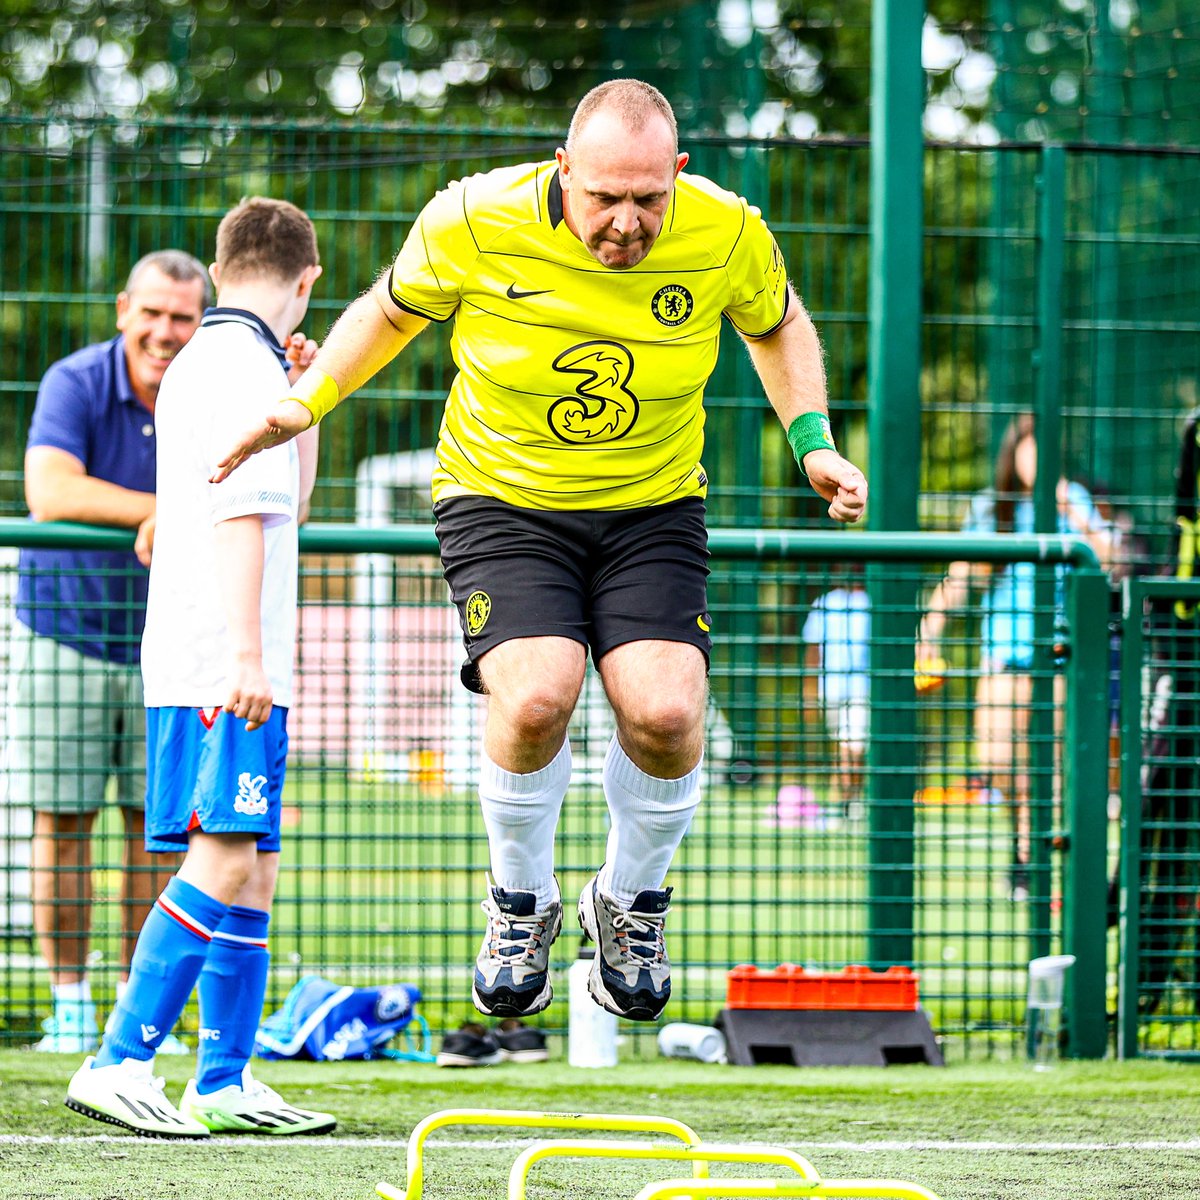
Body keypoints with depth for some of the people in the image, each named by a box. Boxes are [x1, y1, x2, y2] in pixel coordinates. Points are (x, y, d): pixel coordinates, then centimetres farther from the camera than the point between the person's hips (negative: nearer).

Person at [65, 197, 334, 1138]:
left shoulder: (197, 364, 21)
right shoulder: (246, 366, -9)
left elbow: (287, 503, 32)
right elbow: (240, 516, -19)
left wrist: (305, 401, 23)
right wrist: (247, 653, -24)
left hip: (188, 667, 10)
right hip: (226, 670, -10)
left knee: (253, 868, 10)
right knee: (222, 861, -15)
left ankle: (226, 1081, 10)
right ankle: (119, 1062, -19)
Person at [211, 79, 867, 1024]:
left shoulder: (728, 234, -13)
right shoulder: (474, 222, -17)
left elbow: (778, 325, 11)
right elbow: (393, 311, 5)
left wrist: (812, 441, -1)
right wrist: (307, 403, -3)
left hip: (653, 509, 1)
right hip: (502, 498, -1)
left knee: (665, 711, -20)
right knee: (536, 696, -26)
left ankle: (632, 903, 11)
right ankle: (520, 907, 3)